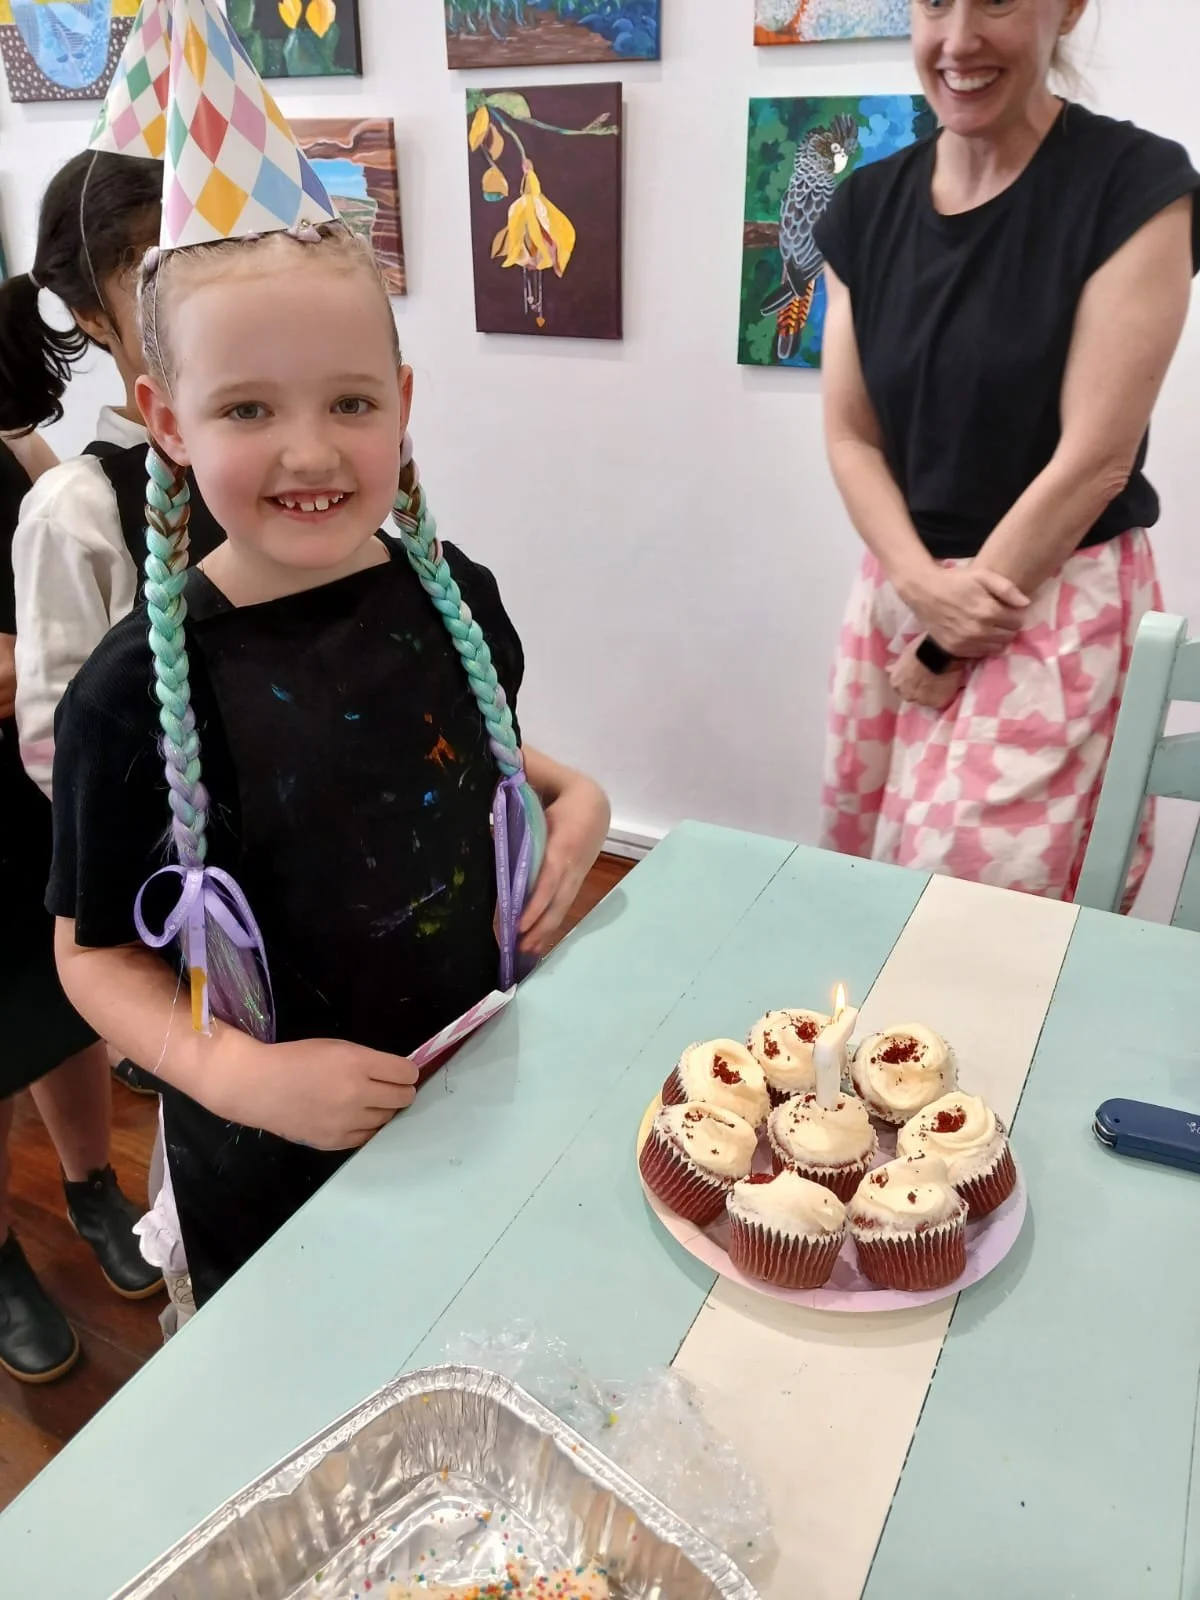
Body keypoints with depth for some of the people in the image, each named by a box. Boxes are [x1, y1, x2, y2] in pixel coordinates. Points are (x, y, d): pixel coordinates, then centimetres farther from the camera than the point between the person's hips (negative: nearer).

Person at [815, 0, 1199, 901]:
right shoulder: (868, 206, 5)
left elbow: (1094, 457, -14)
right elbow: (851, 438, 3)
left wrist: (947, 648, -10)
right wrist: (922, 586, -13)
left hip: (1059, 604, -5)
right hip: (896, 595, 5)